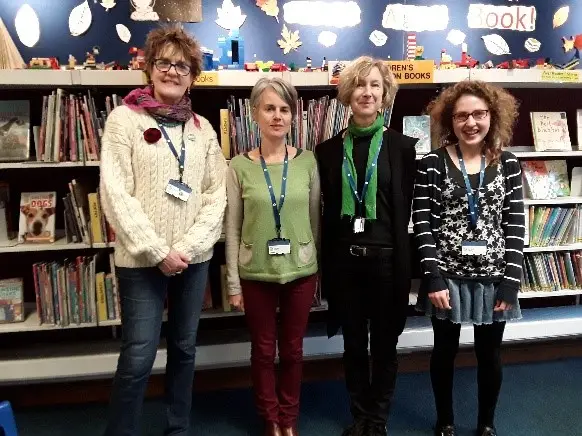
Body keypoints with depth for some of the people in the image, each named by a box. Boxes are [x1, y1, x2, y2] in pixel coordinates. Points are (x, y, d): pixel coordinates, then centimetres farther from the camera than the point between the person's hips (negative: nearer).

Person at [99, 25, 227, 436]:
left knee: (184, 349, 15)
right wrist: (157, 251, -14)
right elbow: (115, 194, -9)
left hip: (194, 259, 4)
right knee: (138, 357, -1)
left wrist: (189, 247, -8)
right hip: (142, 260, -3)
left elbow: (217, 194, 4)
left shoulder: (202, 128, 8)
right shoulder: (124, 118, -2)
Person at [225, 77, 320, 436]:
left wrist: (317, 272, 6)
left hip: (300, 271, 1)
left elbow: (315, 220, 4)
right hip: (256, 273, -1)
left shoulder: (308, 162, -3)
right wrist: (234, 282, -4)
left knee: (293, 350, 15)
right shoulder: (240, 167, -6)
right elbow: (233, 229, -3)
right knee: (264, 351, 13)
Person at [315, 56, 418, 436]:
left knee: (384, 343, 12)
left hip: (387, 257, -1)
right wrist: (324, 266, 4)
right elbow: (325, 213, 5)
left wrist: (405, 262, -6)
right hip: (344, 259, 2)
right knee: (354, 344, 15)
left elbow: (410, 210, -3)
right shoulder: (328, 150, 3)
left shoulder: (402, 146, -2)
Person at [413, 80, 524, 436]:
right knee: (445, 352, 14)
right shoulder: (433, 164, -6)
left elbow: (516, 225, 1)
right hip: (448, 277, -1)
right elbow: (423, 224, -8)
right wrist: (433, 277, -13)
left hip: (493, 278, 2)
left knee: (490, 355, 15)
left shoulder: (507, 164, 1)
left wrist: (511, 280, -4)